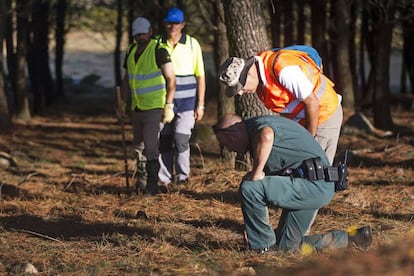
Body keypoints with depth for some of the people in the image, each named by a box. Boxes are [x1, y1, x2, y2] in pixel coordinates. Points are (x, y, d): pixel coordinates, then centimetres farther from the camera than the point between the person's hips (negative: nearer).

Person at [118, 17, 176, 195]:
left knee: (150, 146, -13)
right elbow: (127, 80, 20)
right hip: (136, 107, 7)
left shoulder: (158, 50, -11)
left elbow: (171, 79, -12)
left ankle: (152, 185, -10)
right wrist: (123, 103, 17)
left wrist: (169, 106, -17)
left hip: (154, 107, -7)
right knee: (138, 146, 13)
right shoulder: (131, 51, 10)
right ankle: (142, 179, 26)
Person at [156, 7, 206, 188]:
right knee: (164, 142, 2)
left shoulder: (192, 44, 1)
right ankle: (165, 179, 12)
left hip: (186, 102, -1)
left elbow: (200, 76, 5)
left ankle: (182, 176, 3)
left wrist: (200, 105, 1)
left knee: (181, 138, -13)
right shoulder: (157, 44, 3)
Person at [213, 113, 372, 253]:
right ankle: (351, 239, 19)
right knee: (287, 246, 15)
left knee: (249, 188, -21)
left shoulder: (259, 124, -11)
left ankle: (262, 247, -6)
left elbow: (266, 136, -40)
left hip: (313, 184, -11)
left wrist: (256, 173, -25)